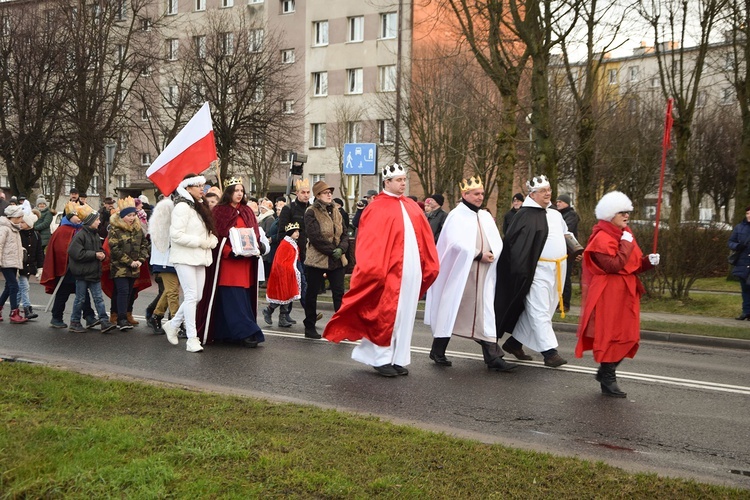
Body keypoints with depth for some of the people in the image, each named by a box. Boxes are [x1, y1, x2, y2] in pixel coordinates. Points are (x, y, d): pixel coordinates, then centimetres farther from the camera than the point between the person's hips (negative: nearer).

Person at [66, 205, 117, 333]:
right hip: (82, 272, -6)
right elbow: (77, 253, -21)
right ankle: (74, 323, 18)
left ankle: (104, 322, 1)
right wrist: (94, 255, -18)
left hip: (94, 272, 7)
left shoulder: (95, 234, 10)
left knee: (99, 298, 3)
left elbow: (100, 248, 21)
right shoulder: (80, 235, -14)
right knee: (80, 299, 5)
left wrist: (102, 254, -2)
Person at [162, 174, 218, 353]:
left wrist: (211, 241, 2)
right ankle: (192, 338, -6)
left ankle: (172, 325, 25)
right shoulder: (182, 206, -11)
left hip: (199, 258, 9)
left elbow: (206, 232, 25)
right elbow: (176, 235, -19)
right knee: (191, 296, -10)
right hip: (185, 258, -9)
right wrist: (201, 242, -16)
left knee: (197, 297, 7)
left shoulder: (199, 207, 18)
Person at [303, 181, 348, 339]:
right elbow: (315, 237, -17)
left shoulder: (336, 212, 12)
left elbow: (344, 235, 10)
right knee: (311, 294, 6)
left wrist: (341, 249, -9)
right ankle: (309, 327, 18)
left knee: (339, 293, 1)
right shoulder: (311, 213, -7)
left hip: (337, 260, 5)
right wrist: (332, 251, -17)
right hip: (317, 259, -5)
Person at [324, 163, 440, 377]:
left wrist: (429, 266, 8)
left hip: (411, 271, 6)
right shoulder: (377, 208, -4)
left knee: (405, 314, 9)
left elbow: (426, 238, 13)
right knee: (386, 313, -1)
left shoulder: (412, 207, 13)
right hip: (389, 271, -6)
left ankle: (398, 358, 16)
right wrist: (375, 270, -17)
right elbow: (371, 242, -10)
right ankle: (381, 358, 9)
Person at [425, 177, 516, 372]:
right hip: (460, 272, -5)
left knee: (485, 313, 1)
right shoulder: (456, 216, -5)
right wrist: (479, 255, -17)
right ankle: (438, 351, 16)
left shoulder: (486, 216, 13)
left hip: (483, 275, 5)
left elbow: (497, 242, 8)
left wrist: (491, 254, -11)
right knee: (451, 310, 2)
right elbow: (457, 244, -16)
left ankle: (493, 357, -2)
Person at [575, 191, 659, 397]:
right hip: (608, 295, -9)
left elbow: (634, 265, 16)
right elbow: (614, 265, -24)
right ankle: (607, 380, 6)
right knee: (610, 335, -4)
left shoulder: (625, 234, 14)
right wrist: (626, 244, -16)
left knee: (627, 336, 10)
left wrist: (648, 261, -4)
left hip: (626, 294, 9)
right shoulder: (601, 238, -13)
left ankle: (605, 372, 25)